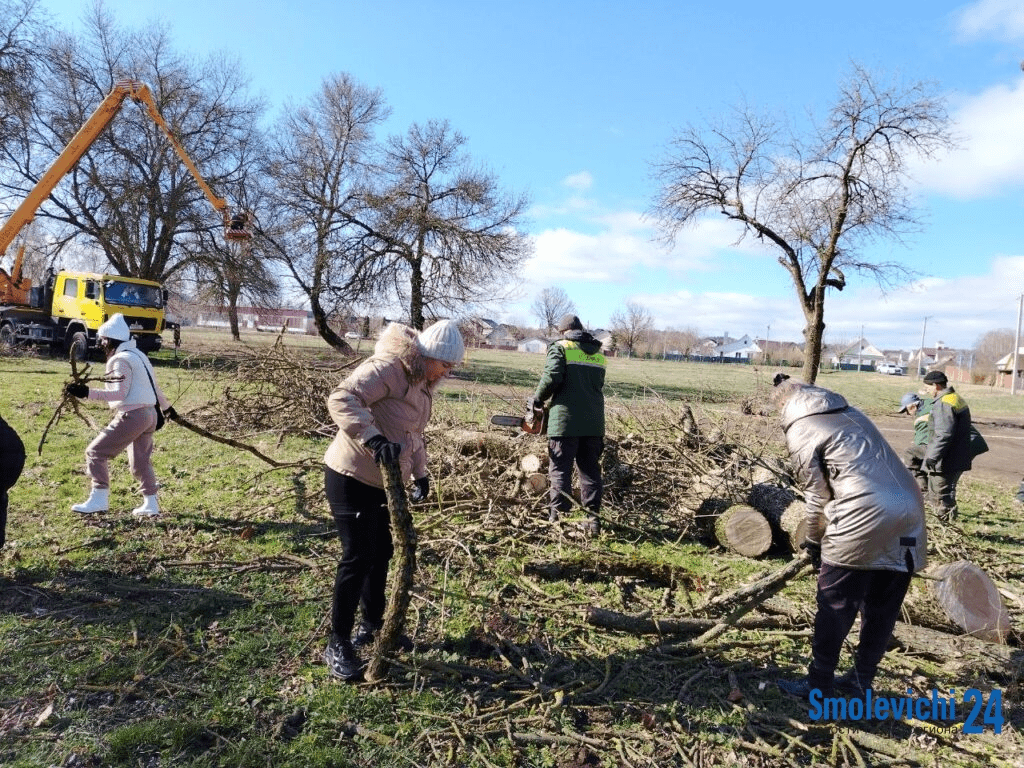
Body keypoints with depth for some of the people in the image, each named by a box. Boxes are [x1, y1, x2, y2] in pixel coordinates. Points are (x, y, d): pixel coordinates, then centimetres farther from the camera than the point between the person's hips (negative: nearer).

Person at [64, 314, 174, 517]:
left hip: (132, 415, -10)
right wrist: (167, 407, 34)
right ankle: (151, 504, 18)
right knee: (141, 461, 16)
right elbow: (154, 386, 24)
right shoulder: (139, 355, 17)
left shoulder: (121, 360, -11)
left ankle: (99, 499, 1)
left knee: (96, 452, 0)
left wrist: (87, 393, -24)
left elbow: (119, 393, -20)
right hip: (149, 414, 10)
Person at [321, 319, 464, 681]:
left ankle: (372, 624, 35)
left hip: (383, 480, 9)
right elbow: (341, 400, -34)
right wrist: (374, 440, -44)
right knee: (357, 558, -5)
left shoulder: (422, 382, 10)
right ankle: (338, 644, 10)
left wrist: (420, 474, 21)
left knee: (381, 553, 17)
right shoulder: (387, 368, -22)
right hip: (351, 476, -9)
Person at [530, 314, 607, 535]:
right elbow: (596, 387, 18)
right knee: (590, 471, 11)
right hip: (594, 422, 5)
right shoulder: (598, 354, 17)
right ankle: (593, 520, 12)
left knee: (560, 470, 1)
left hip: (565, 421, -5)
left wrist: (537, 400, 2)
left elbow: (552, 377, -14)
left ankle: (557, 519, 1)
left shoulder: (560, 347, -1)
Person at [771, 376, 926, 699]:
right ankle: (861, 680, 31)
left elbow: (818, 495, 0)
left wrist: (814, 542, 15)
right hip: (909, 514, 8)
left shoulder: (800, 430, 1)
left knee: (835, 608, 7)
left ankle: (819, 684, 17)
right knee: (882, 609, 18)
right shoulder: (852, 414, 22)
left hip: (864, 520, -8)